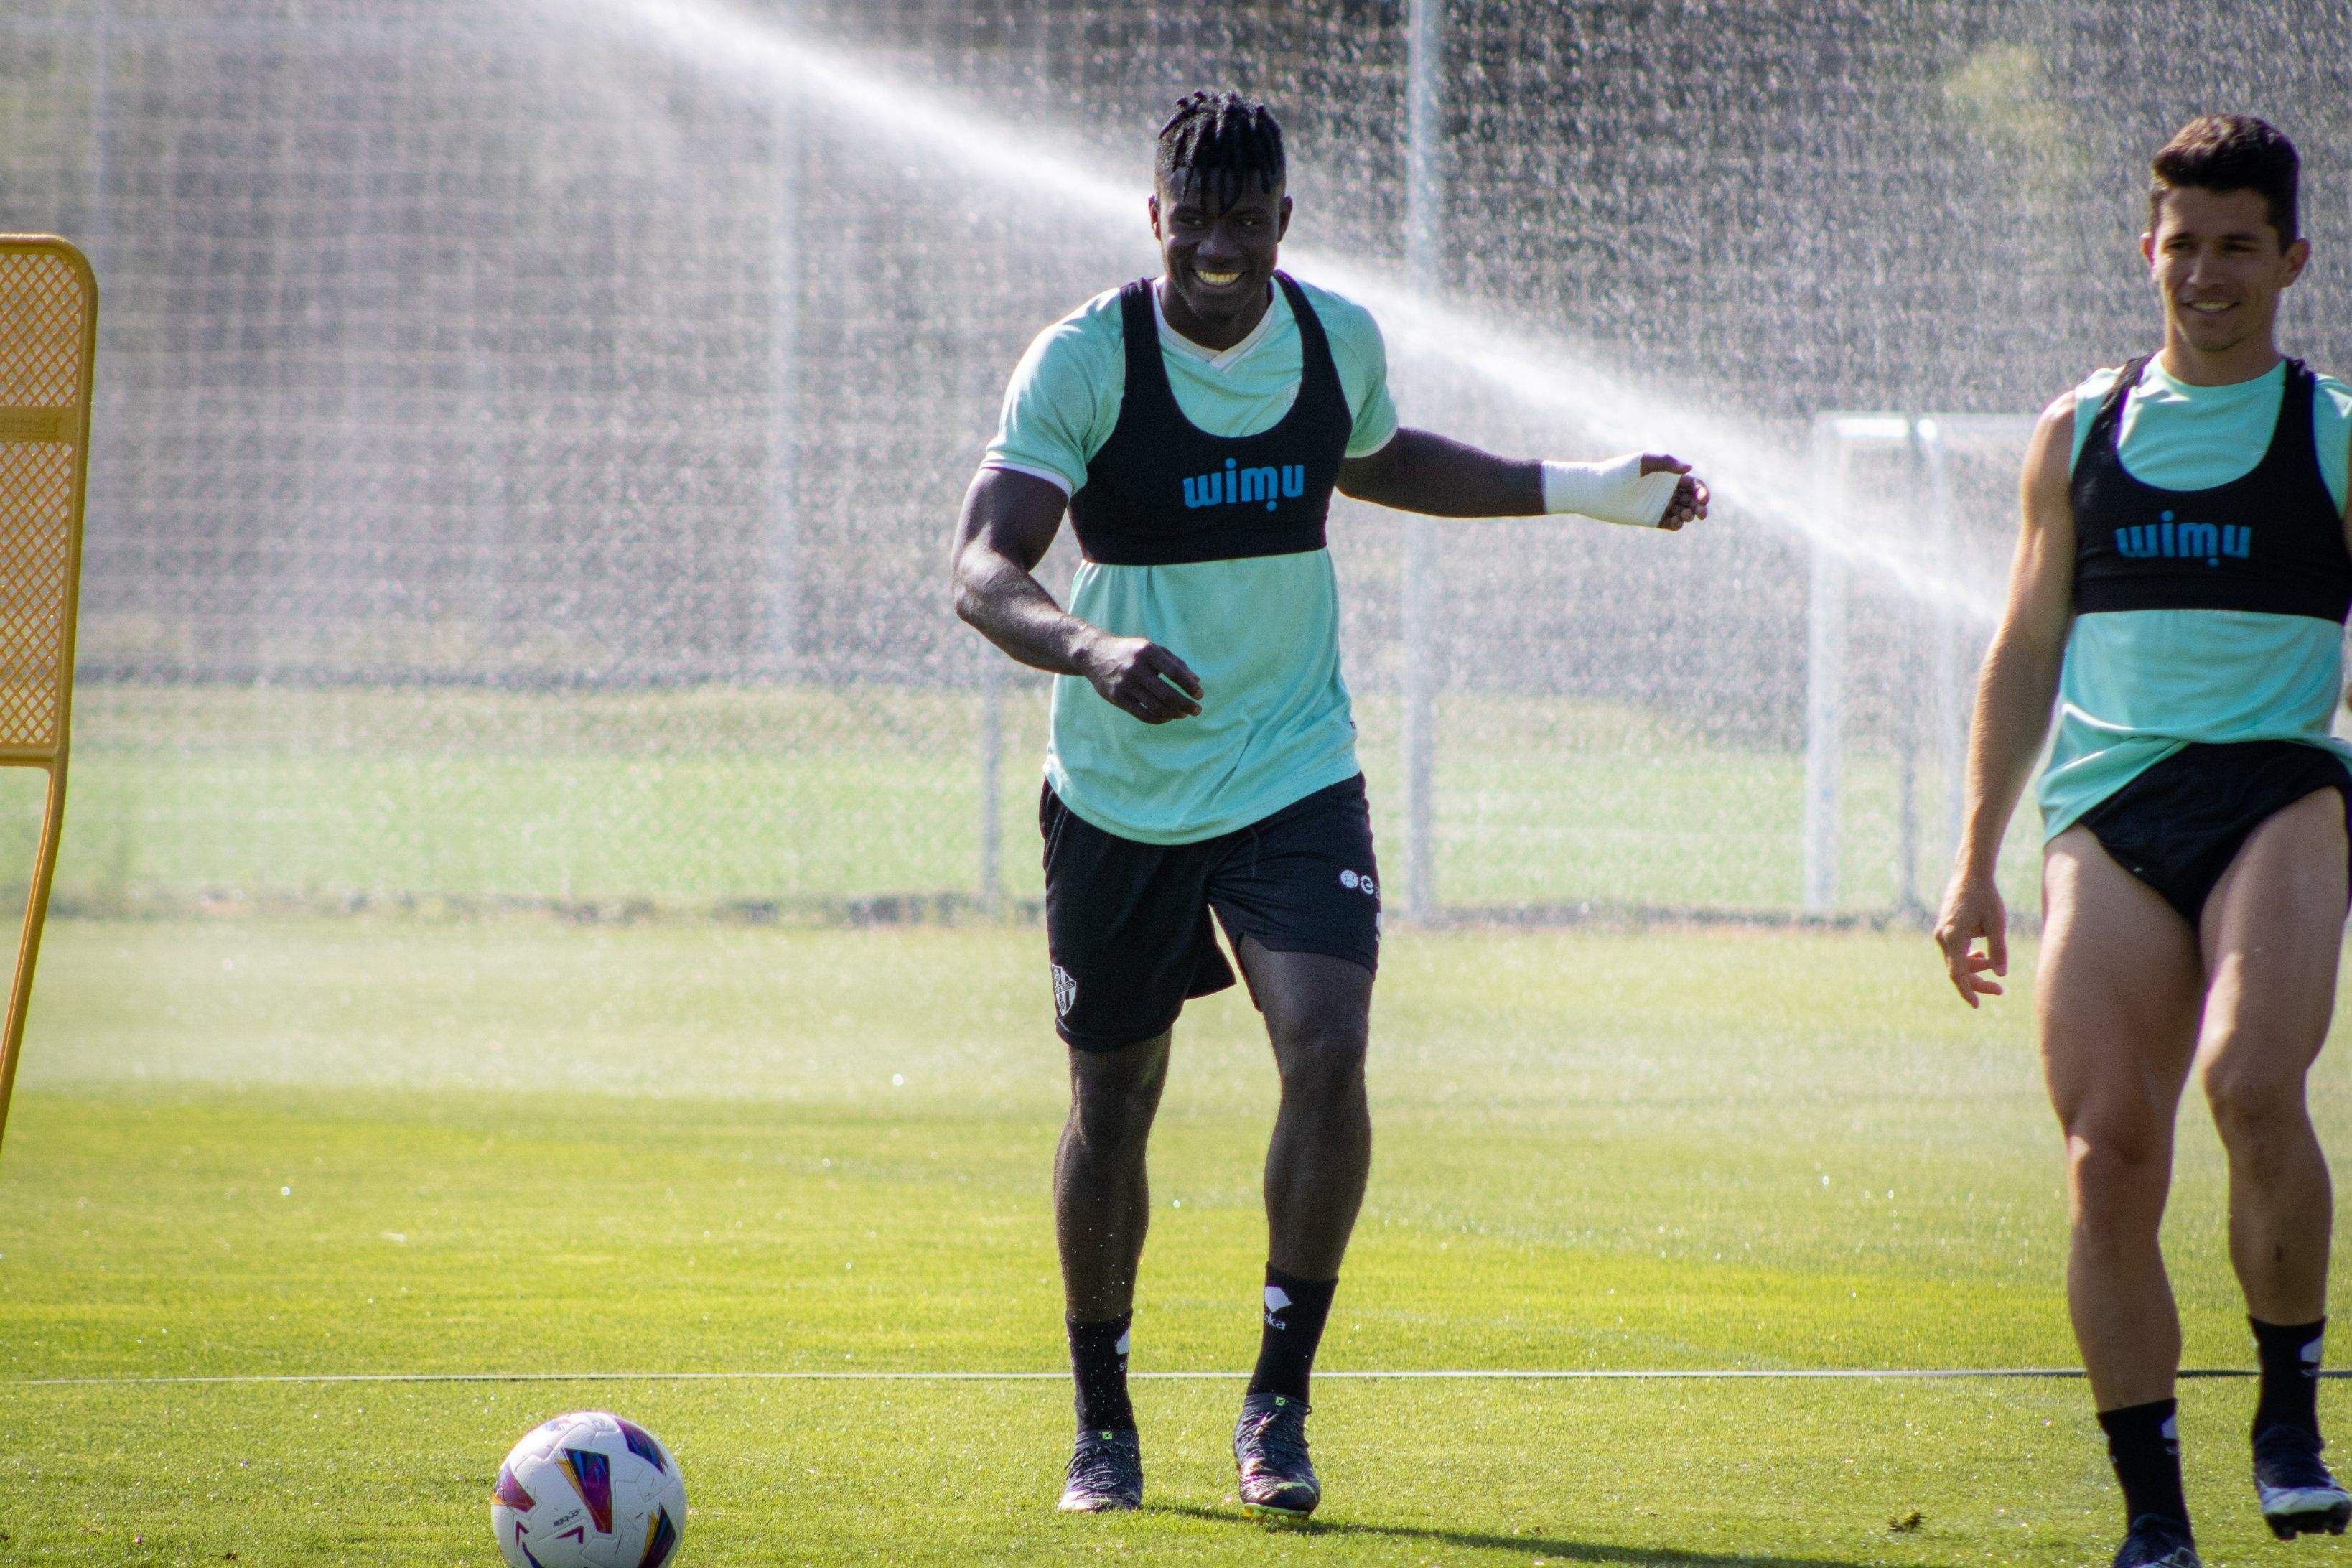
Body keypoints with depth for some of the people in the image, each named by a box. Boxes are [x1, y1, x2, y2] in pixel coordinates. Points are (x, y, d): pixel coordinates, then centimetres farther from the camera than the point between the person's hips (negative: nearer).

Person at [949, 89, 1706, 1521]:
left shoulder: (1340, 340, -1)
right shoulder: (1084, 359, -14)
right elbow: (984, 569, -21)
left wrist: (1581, 490, 18)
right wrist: (1090, 648, -42)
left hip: (1295, 775, 2)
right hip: (1121, 796, -2)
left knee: (1328, 1050, -20)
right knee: (1112, 1107, 8)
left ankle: (1279, 1405, -9)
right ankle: (1104, 1423, 28)